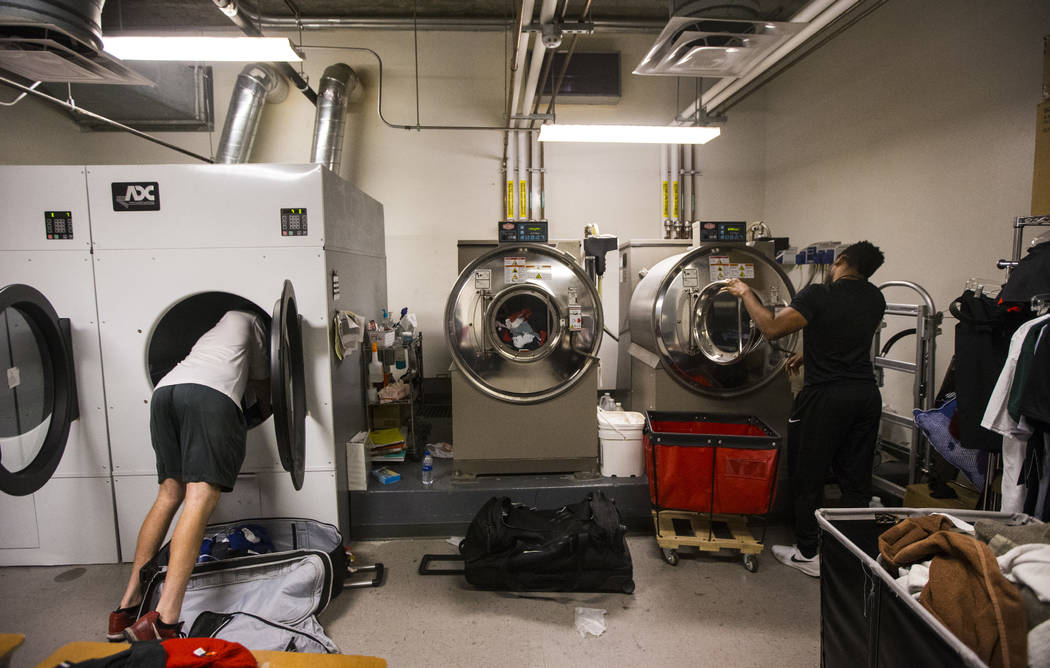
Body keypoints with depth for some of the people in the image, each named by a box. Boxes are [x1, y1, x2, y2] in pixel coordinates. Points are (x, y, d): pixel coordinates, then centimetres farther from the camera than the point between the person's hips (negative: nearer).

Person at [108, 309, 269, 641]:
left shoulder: (208, 334, 45)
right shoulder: (249, 319, 31)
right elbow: (261, 382, 36)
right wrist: (268, 410, 53)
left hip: (165, 389, 7)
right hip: (211, 392, -7)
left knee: (170, 494, 13)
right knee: (201, 498, -16)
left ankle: (128, 605, 12)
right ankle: (163, 620, -26)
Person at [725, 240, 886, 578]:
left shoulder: (818, 295, -15)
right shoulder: (875, 299, 8)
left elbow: (771, 329, -21)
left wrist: (746, 293, -8)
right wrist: (805, 356, 28)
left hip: (826, 395, -6)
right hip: (866, 394, 7)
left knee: (807, 477, 7)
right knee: (855, 477, 15)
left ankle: (808, 553, 17)